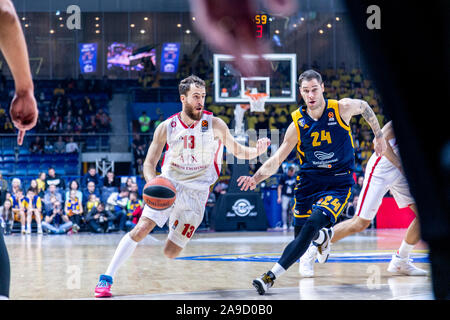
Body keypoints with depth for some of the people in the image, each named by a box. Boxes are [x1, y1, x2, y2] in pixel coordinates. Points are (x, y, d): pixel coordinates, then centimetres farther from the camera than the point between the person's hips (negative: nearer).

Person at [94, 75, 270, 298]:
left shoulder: (215, 125, -6)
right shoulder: (166, 127, -4)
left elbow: (237, 151, 4)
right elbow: (149, 164, -1)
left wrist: (257, 151, -18)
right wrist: (152, 181, -24)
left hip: (196, 194, 0)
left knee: (170, 253, -2)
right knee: (141, 229, -21)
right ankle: (107, 278, -14)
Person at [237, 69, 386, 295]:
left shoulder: (342, 108, -10)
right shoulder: (297, 124, -6)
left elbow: (365, 107, 13)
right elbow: (277, 160, -5)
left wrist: (379, 136, 19)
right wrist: (256, 178, -21)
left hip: (338, 183, -3)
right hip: (309, 180, 3)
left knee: (312, 224, -24)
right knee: (300, 233, 7)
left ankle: (271, 276, -28)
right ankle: (321, 239, 49)